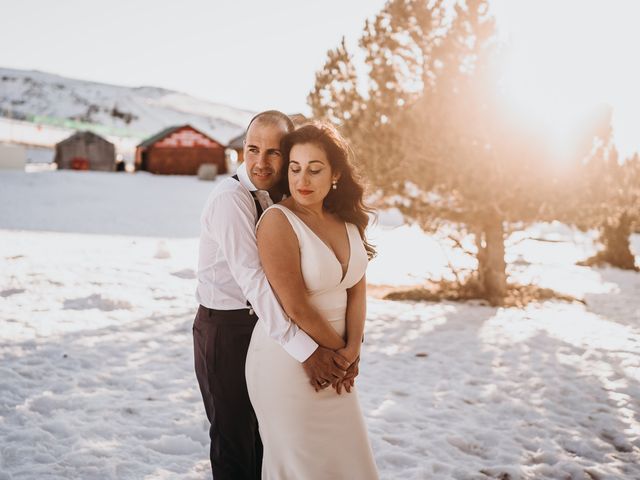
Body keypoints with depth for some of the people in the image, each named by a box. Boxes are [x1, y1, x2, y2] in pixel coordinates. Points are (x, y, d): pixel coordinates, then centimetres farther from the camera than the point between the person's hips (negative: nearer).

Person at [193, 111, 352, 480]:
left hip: (262, 322, 8)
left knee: (265, 432, 21)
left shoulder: (279, 196, 3)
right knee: (234, 441, 7)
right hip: (226, 329, -8)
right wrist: (304, 349, -36)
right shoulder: (231, 198, -23)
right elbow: (253, 280, -32)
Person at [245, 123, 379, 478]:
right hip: (287, 363, -6)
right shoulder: (278, 221, -18)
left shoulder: (347, 219, 3)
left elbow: (357, 289, 1)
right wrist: (339, 351, -8)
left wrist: (352, 351, -10)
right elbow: (296, 308, -20)